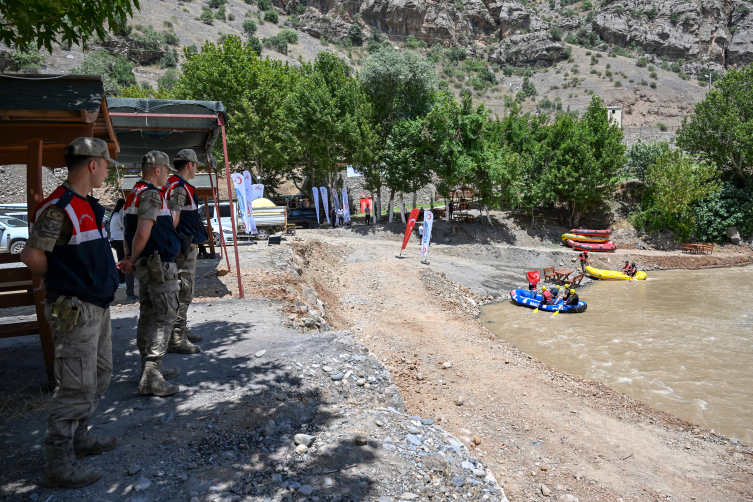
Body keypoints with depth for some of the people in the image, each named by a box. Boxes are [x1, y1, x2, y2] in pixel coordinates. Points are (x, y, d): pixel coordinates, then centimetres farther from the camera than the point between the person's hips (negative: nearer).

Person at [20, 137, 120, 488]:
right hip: (74, 309, -10)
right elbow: (32, 255, -18)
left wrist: (108, 272, 10)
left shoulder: (87, 206, 13)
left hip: (96, 305, 10)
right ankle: (58, 464, 9)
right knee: (77, 386, -3)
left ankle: (80, 437, 36)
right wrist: (61, 279, -3)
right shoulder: (58, 208, -17)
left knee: (100, 376, 20)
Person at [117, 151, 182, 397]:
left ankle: (151, 367, 25)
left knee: (148, 315, 15)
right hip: (159, 265, -10)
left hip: (146, 265, 10)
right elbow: (142, 234, -22)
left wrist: (131, 259, 12)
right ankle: (150, 377, -7)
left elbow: (135, 233, 17)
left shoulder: (135, 194, 16)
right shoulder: (151, 195, -16)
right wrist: (132, 261, -9)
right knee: (166, 316, -6)